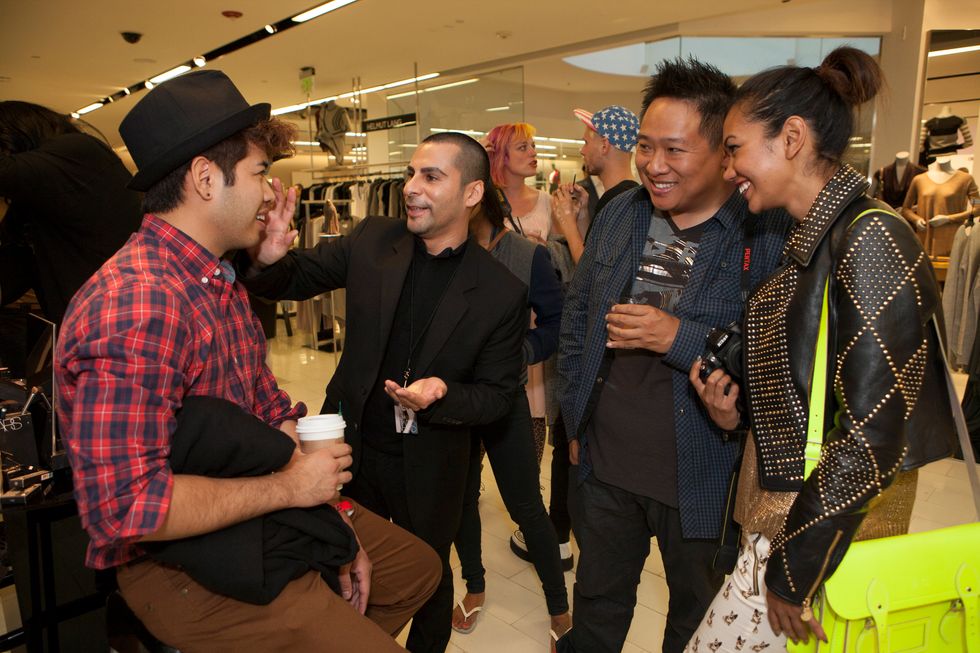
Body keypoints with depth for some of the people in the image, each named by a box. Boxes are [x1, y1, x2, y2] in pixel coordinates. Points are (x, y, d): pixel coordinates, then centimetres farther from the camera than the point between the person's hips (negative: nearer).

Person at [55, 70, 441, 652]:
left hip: (256, 513, 9)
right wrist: (287, 486, -21)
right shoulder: (136, 304, -27)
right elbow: (124, 505, -31)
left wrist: (334, 518, 0)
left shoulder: (222, 281, 6)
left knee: (418, 567, 16)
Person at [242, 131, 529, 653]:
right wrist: (269, 260, -24)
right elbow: (296, 278, 0)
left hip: (429, 466, -2)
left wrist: (442, 394, -30)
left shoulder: (502, 292, -16)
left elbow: (497, 395, -10)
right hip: (352, 443, 3)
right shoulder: (372, 241, -9)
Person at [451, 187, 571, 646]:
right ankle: (474, 587, 43)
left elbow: (556, 324, -8)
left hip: (505, 400, -2)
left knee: (526, 506, 6)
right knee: (461, 497, 17)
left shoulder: (528, 256, -10)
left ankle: (559, 608, 28)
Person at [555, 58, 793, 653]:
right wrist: (576, 413, 8)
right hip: (604, 464, 4)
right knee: (597, 604, 27)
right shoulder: (621, 214, 0)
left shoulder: (771, 236, -17)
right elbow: (577, 312, 9)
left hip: (702, 481, -4)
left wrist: (679, 337, -27)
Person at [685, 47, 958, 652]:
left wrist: (795, 569, -16)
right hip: (784, 513, 8)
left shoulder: (871, 238, -18)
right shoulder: (813, 239, 9)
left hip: (832, 530, -8)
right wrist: (739, 406, 0)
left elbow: (872, 429, -22)